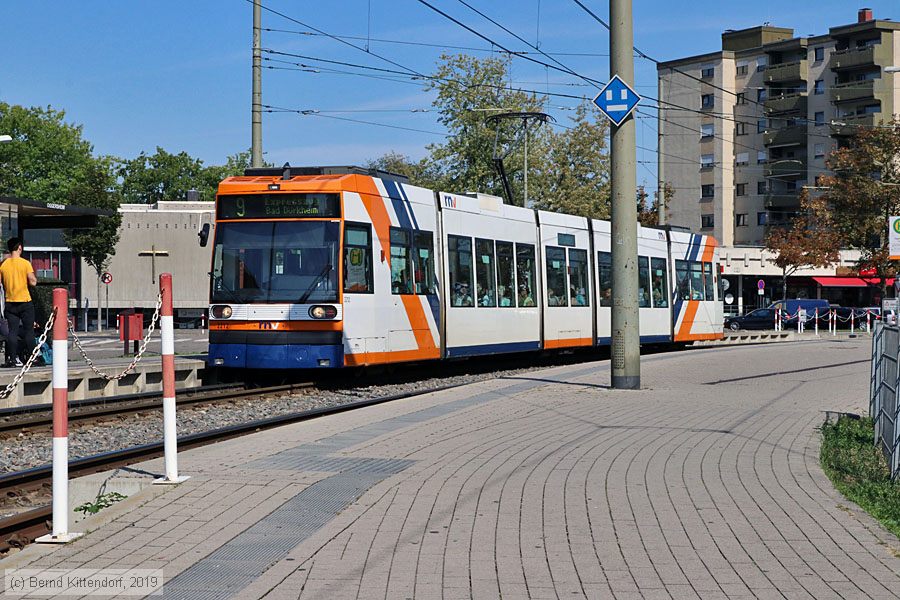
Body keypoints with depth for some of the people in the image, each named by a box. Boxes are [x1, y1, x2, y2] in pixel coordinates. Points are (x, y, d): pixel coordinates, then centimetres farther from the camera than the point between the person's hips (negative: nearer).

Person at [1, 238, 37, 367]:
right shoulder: (25, 263, -9)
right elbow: (33, 282, -12)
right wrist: (34, 278, 8)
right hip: (25, 302, -3)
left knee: (12, 331, 4)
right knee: (29, 330, 4)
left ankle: (12, 358, 0)